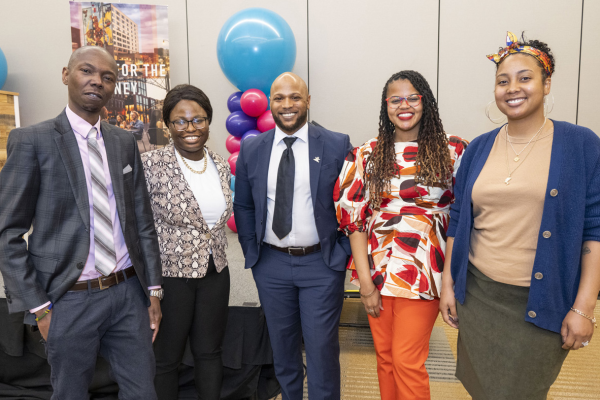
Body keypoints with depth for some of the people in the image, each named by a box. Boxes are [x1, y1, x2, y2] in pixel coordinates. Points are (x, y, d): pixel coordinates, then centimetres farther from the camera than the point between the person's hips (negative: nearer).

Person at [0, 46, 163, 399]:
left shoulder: (125, 142, 6)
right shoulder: (32, 140, -6)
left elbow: (143, 220, 7)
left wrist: (154, 290, 5)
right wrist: (38, 307, -9)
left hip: (129, 292, 4)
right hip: (70, 300, -3)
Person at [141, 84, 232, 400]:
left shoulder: (220, 164, 2)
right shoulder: (151, 164, -14)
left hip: (215, 273, 5)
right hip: (170, 276, -4)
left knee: (209, 351, 19)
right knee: (167, 358, 14)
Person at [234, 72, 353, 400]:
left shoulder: (337, 145, -5)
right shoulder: (251, 149, 2)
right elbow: (242, 206, 9)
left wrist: (343, 252, -4)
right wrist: (252, 253, 5)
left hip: (322, 263, -2)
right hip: (271, 264, 3)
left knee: (322, 348, 4)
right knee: (282, 347, 18)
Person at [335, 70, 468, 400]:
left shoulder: (452, 152, -1)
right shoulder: (366, 156, 2)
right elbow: (354, 217, -1)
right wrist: (365, 282, -5)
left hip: (424, 272, -2)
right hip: (377, 270, 2)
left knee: (407, 360, 2)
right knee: (385, 356, 15)